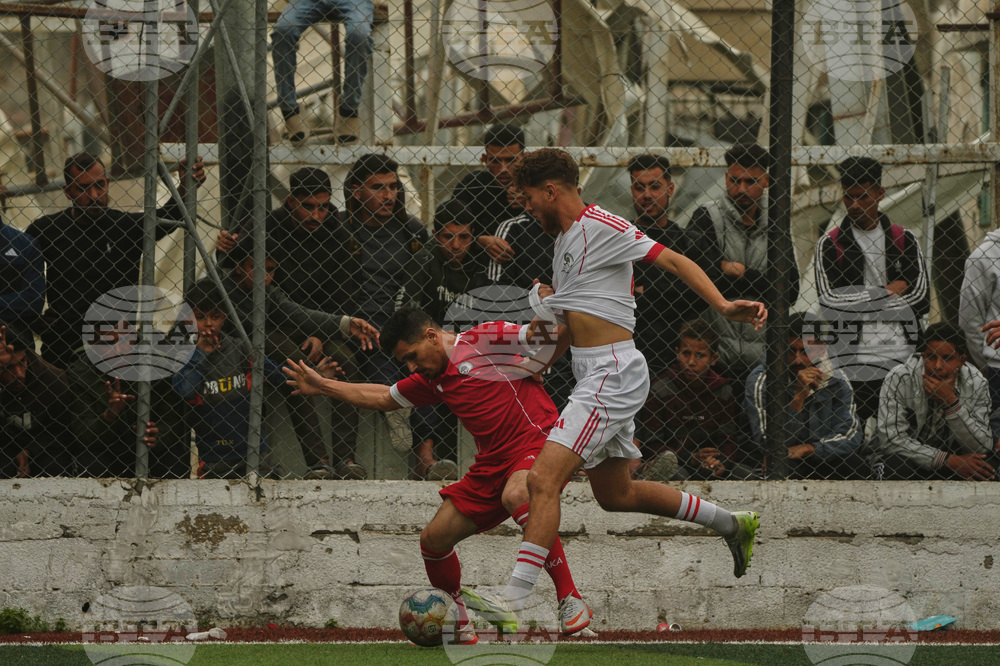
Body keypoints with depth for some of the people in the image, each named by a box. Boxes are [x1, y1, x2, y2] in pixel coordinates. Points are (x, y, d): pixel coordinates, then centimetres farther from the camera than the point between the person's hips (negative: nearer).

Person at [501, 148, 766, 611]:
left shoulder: (601, 226, -10)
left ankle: (513, 598, -22)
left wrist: (723, 306, -29)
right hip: (592, 375, 10)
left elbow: (673, 260, -18)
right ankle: (732, 524, 33)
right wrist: (551, 308, 10)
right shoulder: (565, 238, 18)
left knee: (543, 479, -18)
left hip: (613, 375, -10)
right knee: (615, 495, 20)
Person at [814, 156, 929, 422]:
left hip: (900, 351, 2)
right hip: (853, 356, -2)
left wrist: (862, 300, -3)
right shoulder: (830, 245, 6)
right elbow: (829, 301, -6)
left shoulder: (904, 240, 13)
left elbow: (920, 298, 3)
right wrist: (887, 292, -3)